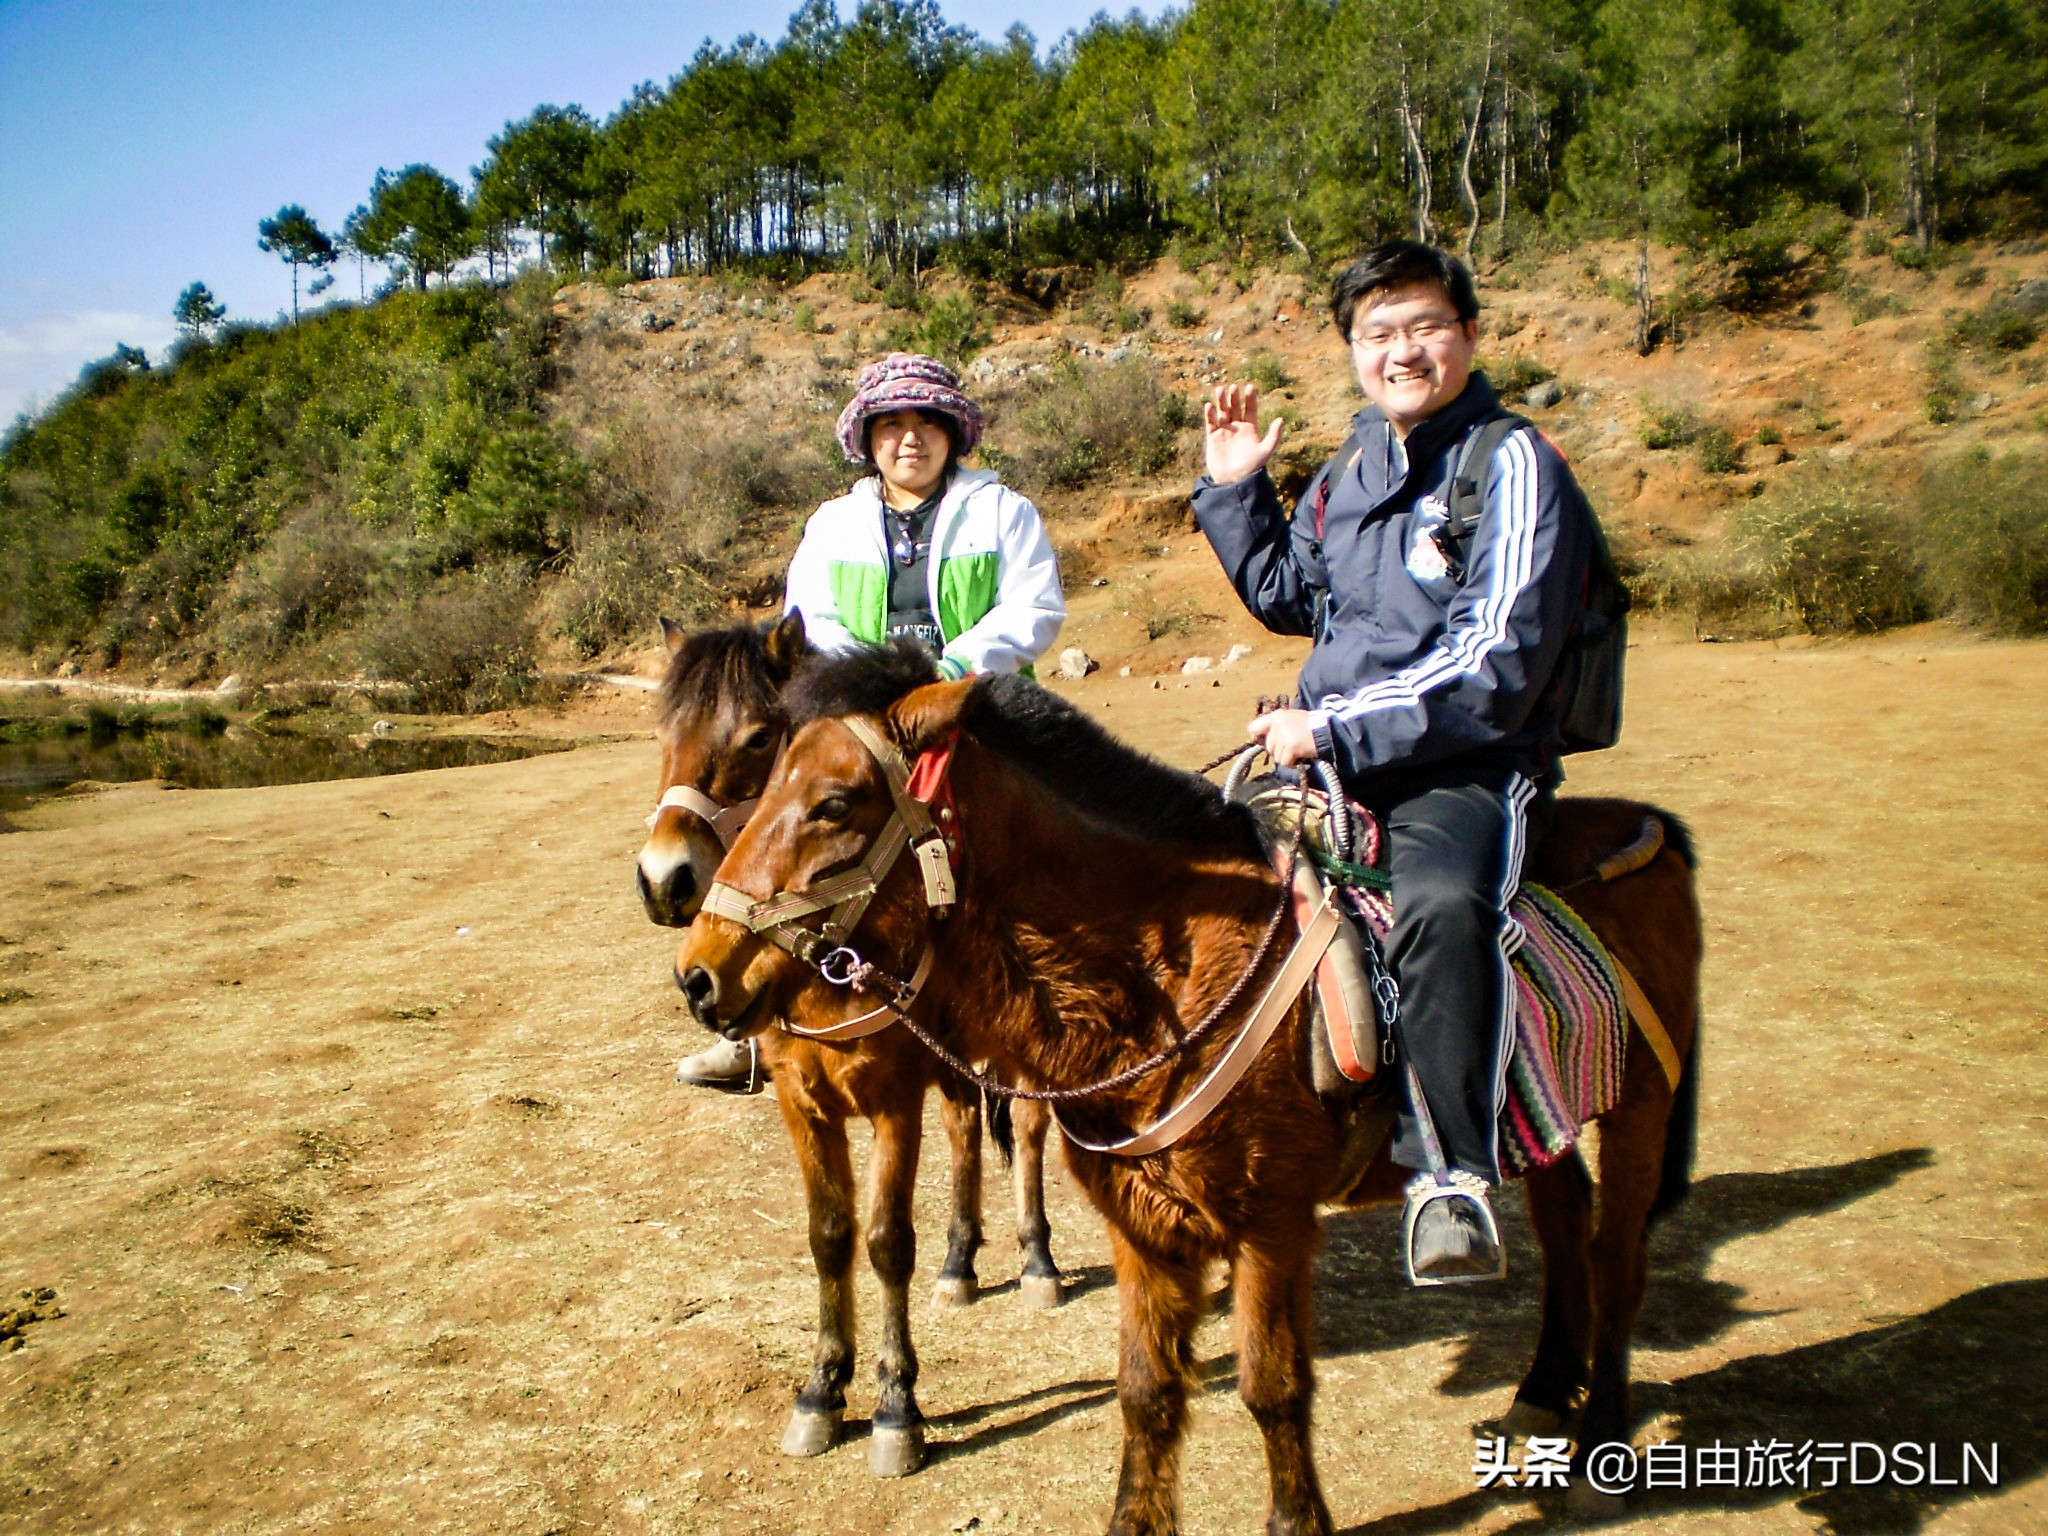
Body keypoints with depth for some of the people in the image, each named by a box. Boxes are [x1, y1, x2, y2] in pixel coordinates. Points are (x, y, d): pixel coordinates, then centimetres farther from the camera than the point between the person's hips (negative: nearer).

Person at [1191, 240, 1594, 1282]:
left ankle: (1452, 1174, -29)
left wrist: (1332, 729, -19)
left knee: (1442, 903, -38)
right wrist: (1232, 490, 19)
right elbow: (1287, 599, 31)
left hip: (1459, 772, -7)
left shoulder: (1511, 465, -7)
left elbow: (1497, 664, -17)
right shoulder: (1349, 471, 15)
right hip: (1329, 762, 8)